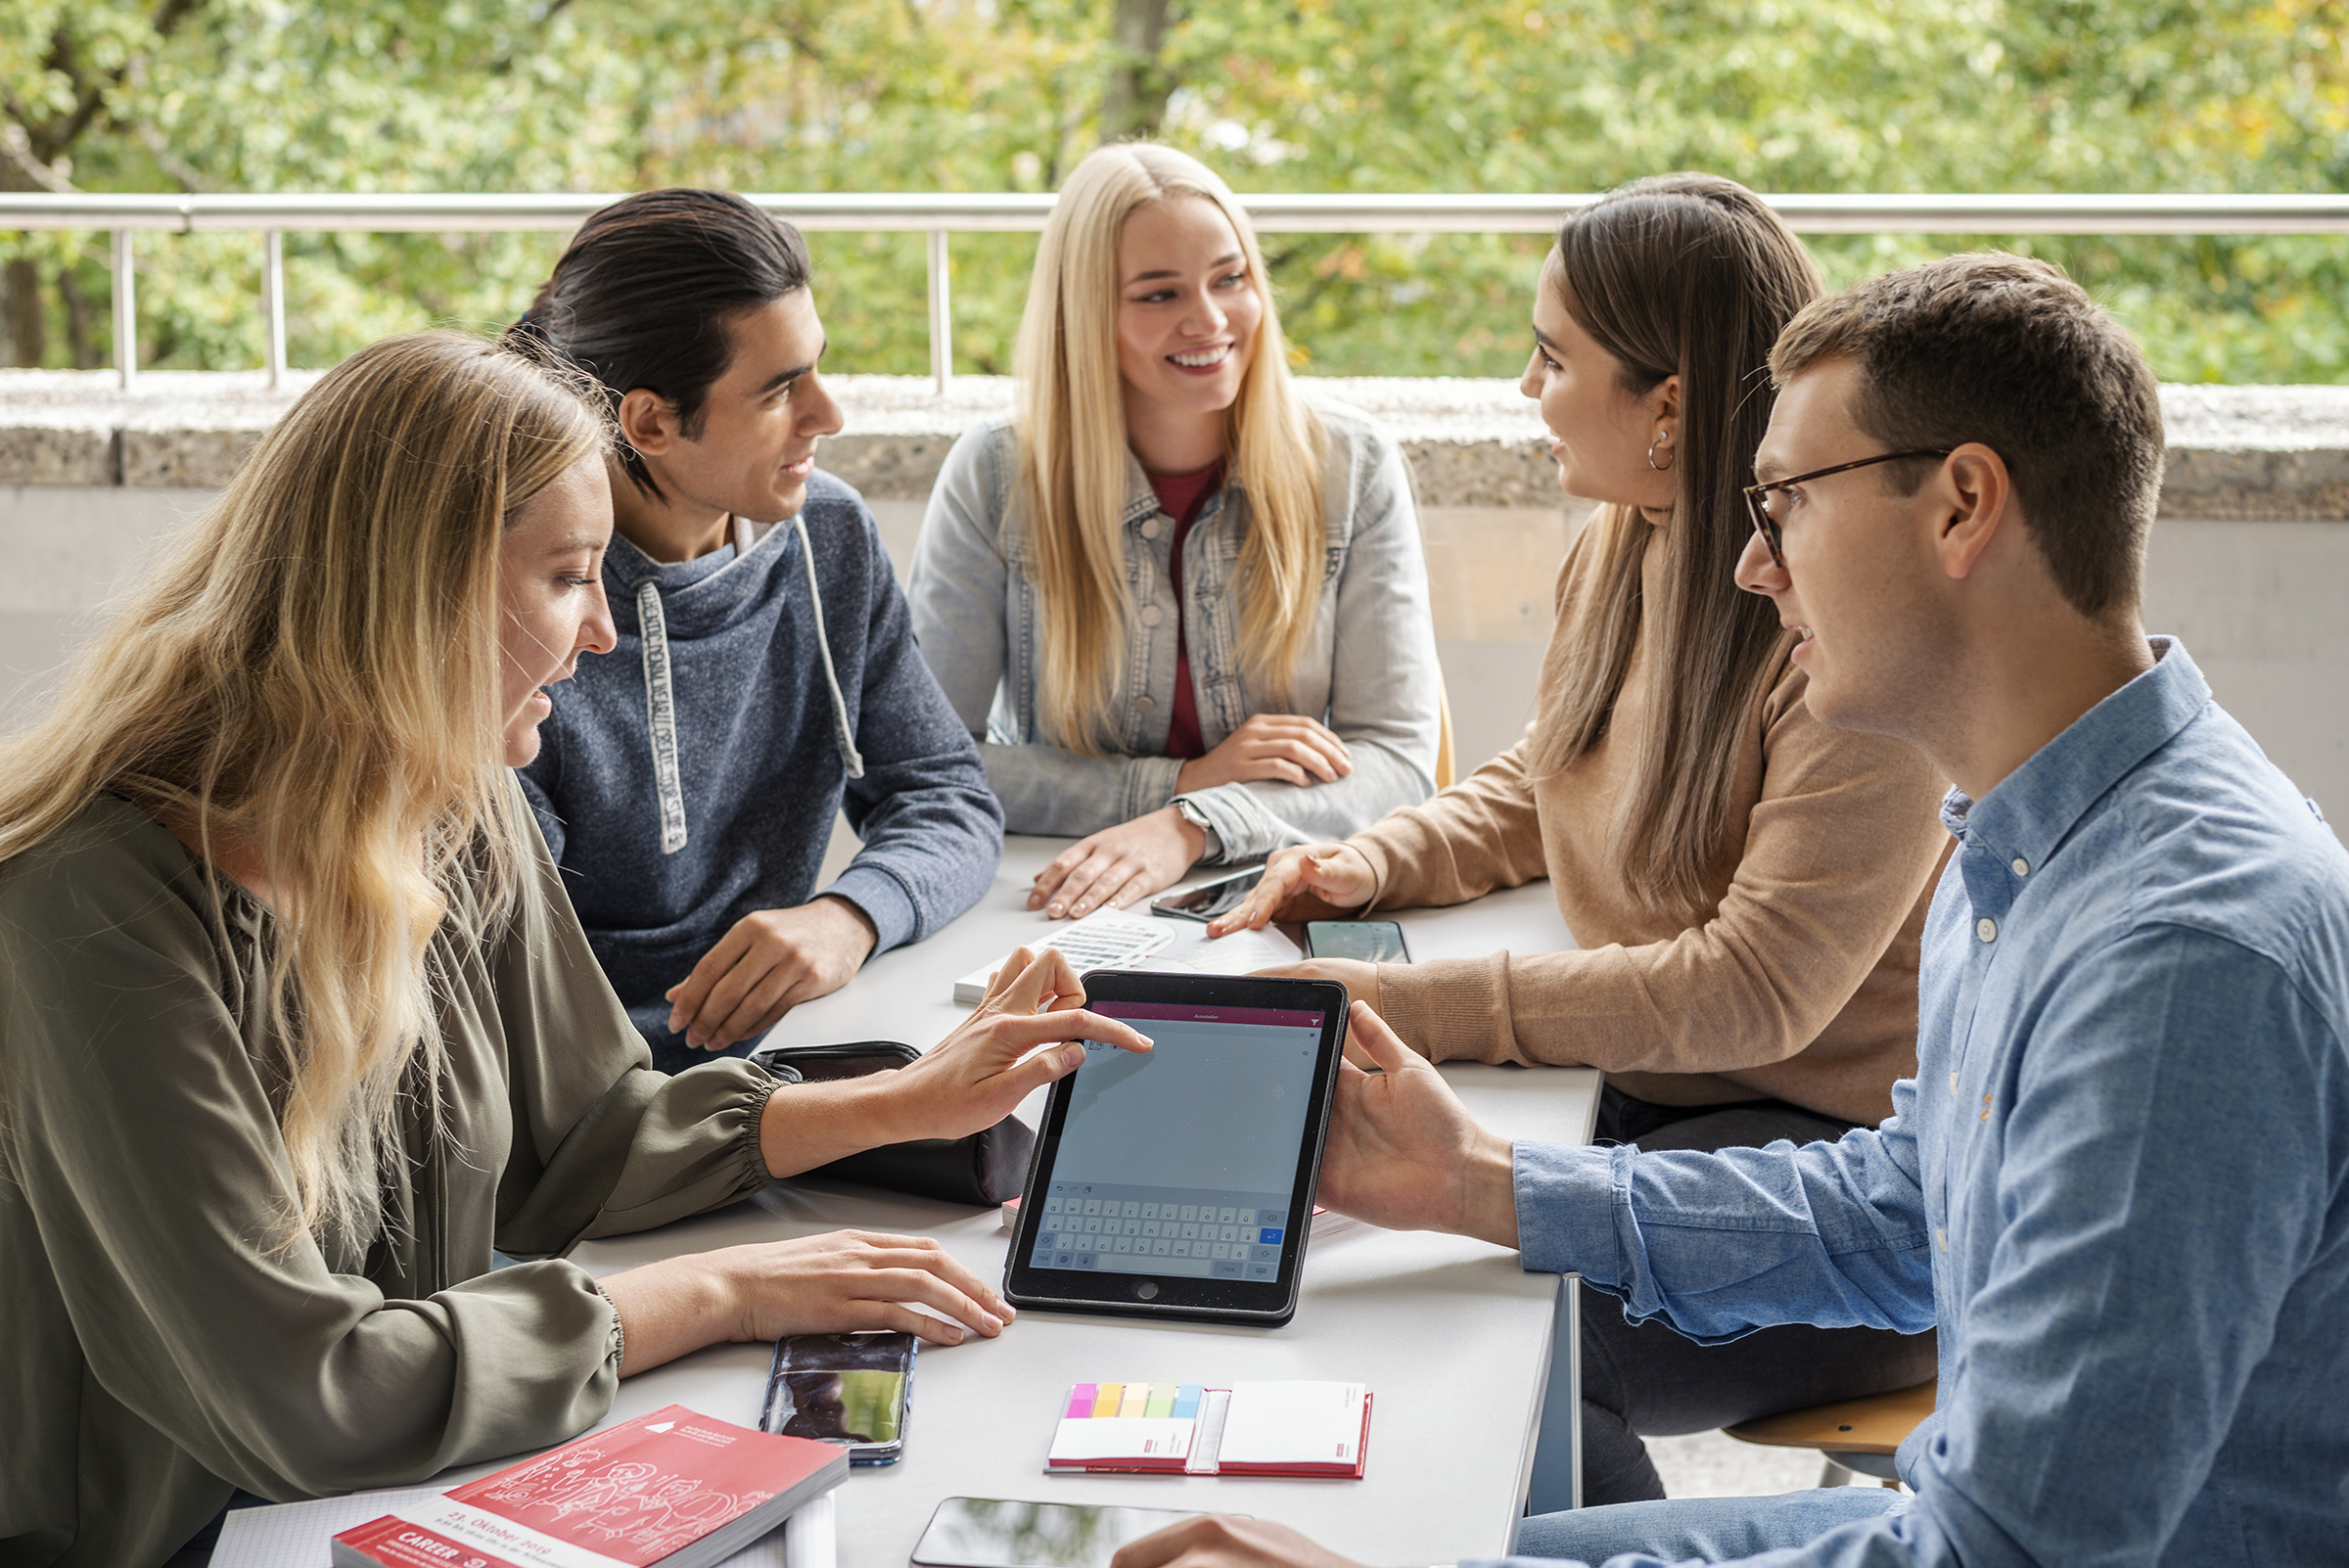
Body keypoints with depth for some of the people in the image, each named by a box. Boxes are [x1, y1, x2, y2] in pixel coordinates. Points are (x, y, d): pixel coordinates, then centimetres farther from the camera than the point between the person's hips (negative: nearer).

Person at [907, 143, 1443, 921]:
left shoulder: (1353, 470, 0)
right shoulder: (996, 477, -2)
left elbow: (1400, 758, -5)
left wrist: (1192, 826, -22)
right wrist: (1179, 783, -15)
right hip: (1057, 915, 0)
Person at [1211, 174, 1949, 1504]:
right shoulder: (1617, 553, 6)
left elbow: (1756, 991, -26)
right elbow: (1535, 790, 23)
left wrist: (1412, 1007, -28)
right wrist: (1380, 863, 2)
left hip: (1836, 1144, -8)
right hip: (1637, 1091, 8)